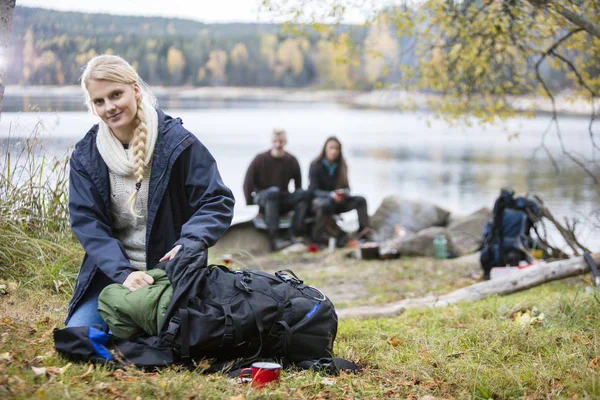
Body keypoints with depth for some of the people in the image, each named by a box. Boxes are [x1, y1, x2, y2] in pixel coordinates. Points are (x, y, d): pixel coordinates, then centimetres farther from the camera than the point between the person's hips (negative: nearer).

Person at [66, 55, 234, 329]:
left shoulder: (176, 141, -9)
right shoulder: (86, 154, 0)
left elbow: (218, 202, -8)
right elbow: (86, 222, -6)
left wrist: (189, 243, -28)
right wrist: (123, 272, -22)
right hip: (111, 273, 3)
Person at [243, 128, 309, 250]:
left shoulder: (291, 160, 1)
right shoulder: (260, 159, -5)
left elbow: (298, 185, 6)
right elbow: (248, 183, -5)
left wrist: (297, 202, -3)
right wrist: (250, 204, -9)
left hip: (282, 200, 3)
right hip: (262, 198, -3)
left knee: (304, 193, -25)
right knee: (273, 191, -38)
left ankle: (294, 234, -30)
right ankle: (273, 238, -44)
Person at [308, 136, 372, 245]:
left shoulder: (341, 166, 4)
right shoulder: (316, 166, -9)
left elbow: (346, 187, 4)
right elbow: (313, 190, -15)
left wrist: (345, 193, -22)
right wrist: (330, 195, -33)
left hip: (337, 201, 5)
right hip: (318, 199, -5)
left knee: (360, 200, -17)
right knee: (326, 204, -41)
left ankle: (365, 233, -20)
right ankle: (317, 237, -28)